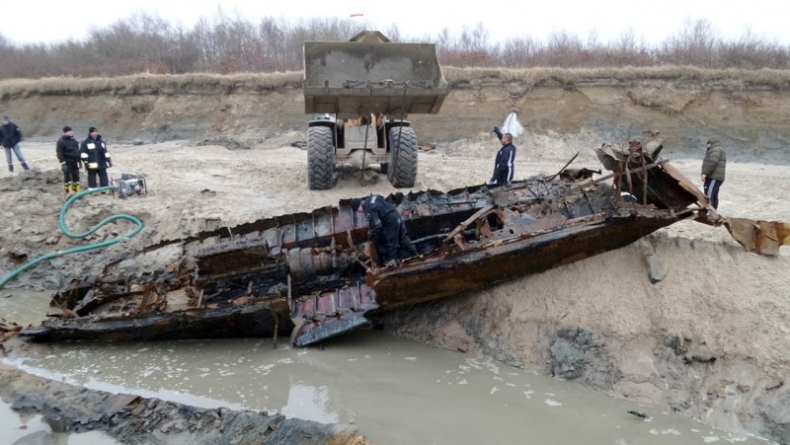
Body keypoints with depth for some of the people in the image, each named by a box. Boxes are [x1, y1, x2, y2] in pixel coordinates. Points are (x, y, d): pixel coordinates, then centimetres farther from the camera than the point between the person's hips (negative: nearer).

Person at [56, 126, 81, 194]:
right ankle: (69, 193, -3)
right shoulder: (61, 141, -8)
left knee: (76, 177, 9)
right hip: (67, 163, -7)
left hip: (74, 162, 7)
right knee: (68, 178, -5)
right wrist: (63, 163, -18)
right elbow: (59, 153, -13)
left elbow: (77, 152, 22)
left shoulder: (74, 140, 14)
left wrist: (79, 161, 20)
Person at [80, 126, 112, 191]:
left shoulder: (101, 141, 15)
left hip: (102, 164, 5)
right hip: (92, 165, -5)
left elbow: (105, 152, 21)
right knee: (92, 177, 1)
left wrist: (109, 160, 18)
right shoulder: (85, 142, -3)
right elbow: (83, 153, -7)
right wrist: (85, 162, -15)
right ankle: (92, 190, 6)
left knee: (104, 176, 6)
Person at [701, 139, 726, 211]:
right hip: (716, 178, 11)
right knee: (714, 197, 10)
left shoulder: (715, 150, -7)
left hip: (713, 178, -11)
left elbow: (712, 162, -22)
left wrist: (705, 173, -24)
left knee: (708, 196, -18)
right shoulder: (718, 150, 27)